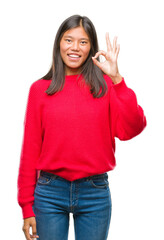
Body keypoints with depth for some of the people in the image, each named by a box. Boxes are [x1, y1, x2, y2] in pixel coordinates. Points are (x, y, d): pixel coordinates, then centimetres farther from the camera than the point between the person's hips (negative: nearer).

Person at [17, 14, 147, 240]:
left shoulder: (105, 85, 2)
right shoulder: (40, 88, 2)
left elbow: (131, 130, -12)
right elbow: (30, 148, 2)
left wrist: (117, 79, -19)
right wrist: (27, 207, 1)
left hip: (95, 193, 0)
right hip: (50, 192, 0)